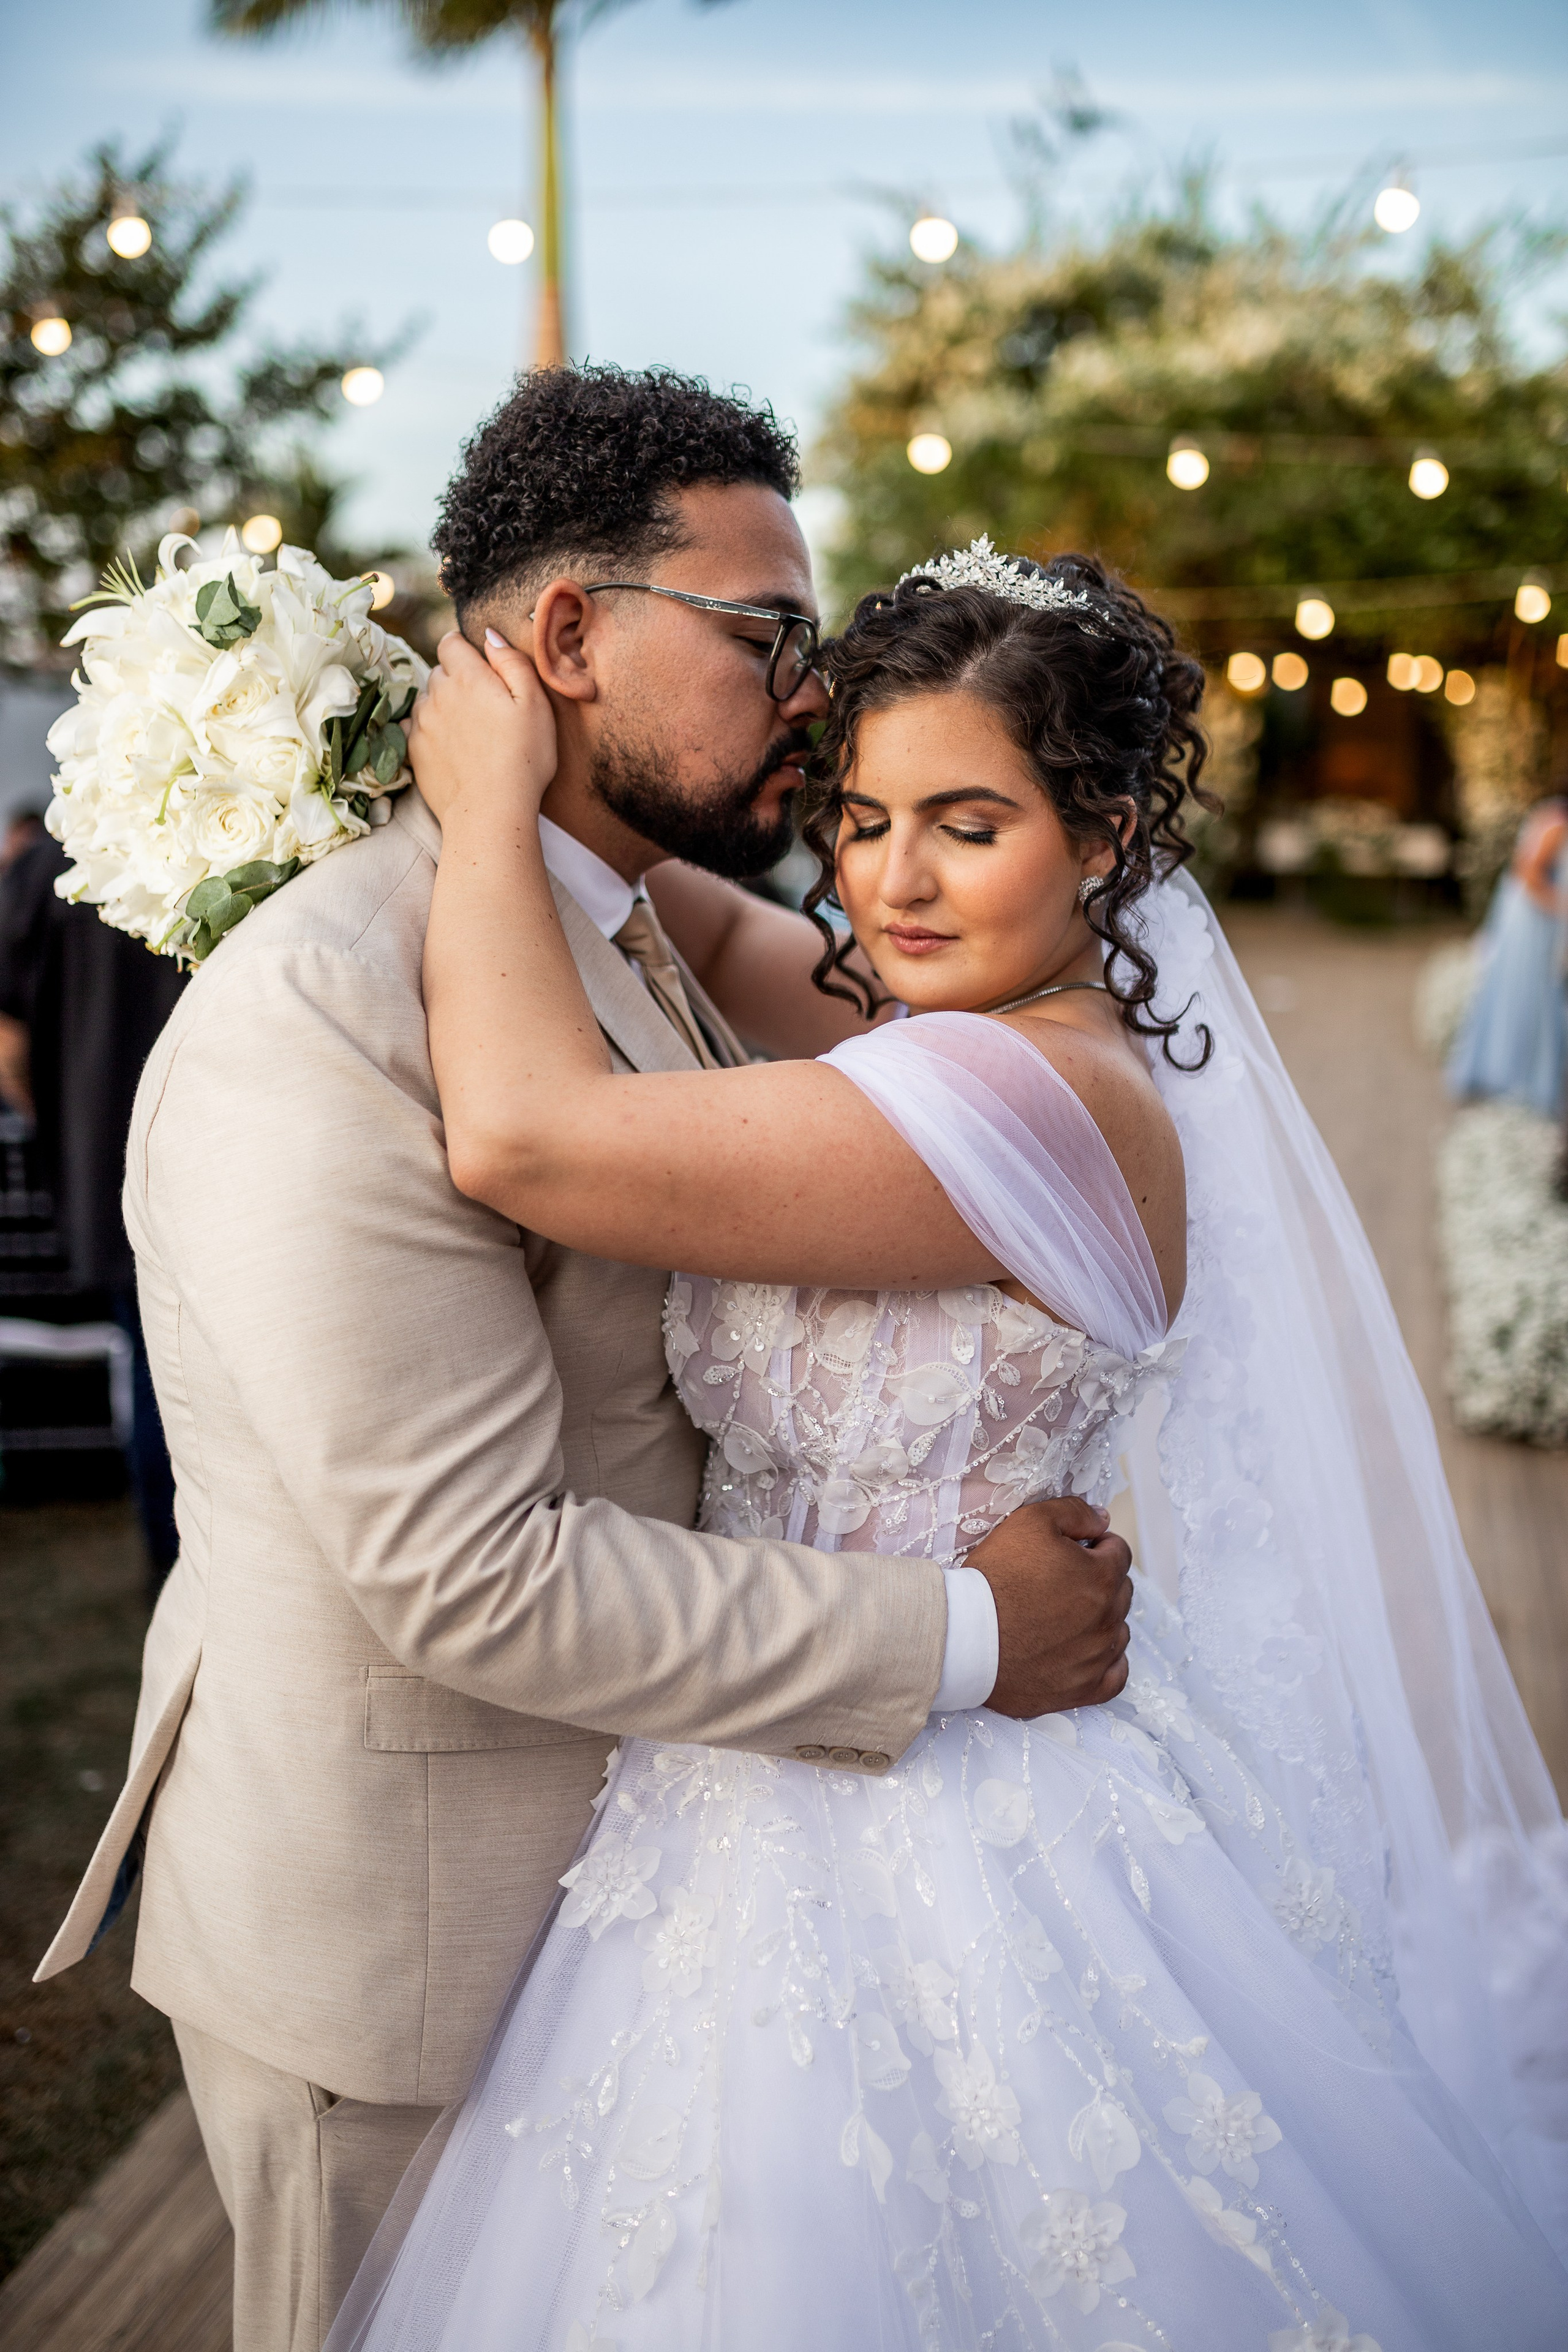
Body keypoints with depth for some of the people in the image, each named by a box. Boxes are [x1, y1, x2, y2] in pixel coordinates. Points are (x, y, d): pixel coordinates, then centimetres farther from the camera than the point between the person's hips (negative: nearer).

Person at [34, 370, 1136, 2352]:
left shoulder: (630, 945, 6)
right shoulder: (322, 1017, -26)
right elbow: (477, 1576, -28)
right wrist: (961, 1637, -22)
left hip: (597, 1871, 9)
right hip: (403, 1925, -8)